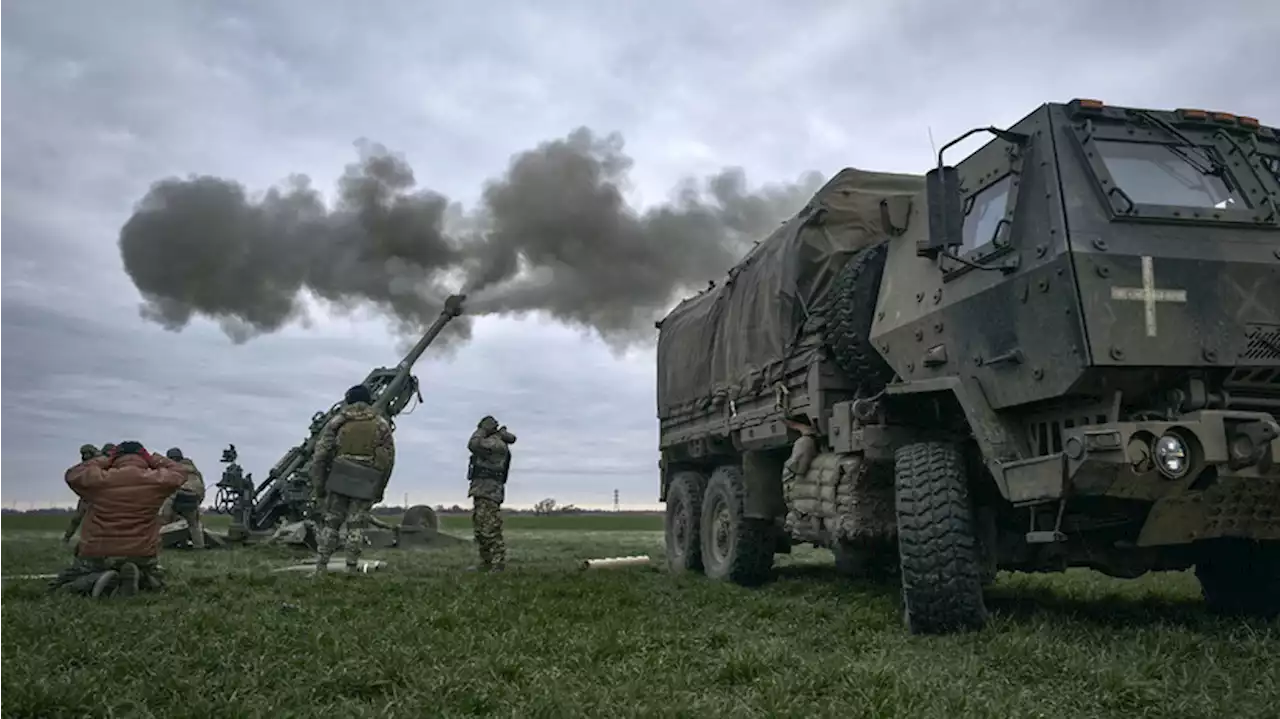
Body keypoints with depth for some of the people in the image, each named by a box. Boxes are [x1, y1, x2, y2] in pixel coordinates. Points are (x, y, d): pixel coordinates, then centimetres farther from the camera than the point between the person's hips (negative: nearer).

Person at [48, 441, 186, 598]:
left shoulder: (99, 479, -5)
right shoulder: (156, 480, -4)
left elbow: (73, 474, 15)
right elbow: (179, 472, 16)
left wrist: (105, 461, 15)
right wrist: (152, 459, 17)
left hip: (97, 555, -1)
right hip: (141, 556, 1)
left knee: (60, 586, 20)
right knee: (154, 582, 31)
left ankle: (96, 580, -10)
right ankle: (138, 578, -5)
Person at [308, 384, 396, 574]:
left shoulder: (337, 421, 8)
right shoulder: (381, 424, 10)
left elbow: (320, 456, 3)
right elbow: (389, 459, 7)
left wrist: (317, 487, 8)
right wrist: (379, 490, 14)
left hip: (339, 480, 0)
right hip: (365, 484, 0)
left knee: (330, 523, 9)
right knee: (356, 526, 5)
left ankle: (321, 569, 5)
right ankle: (351, 569, 1)